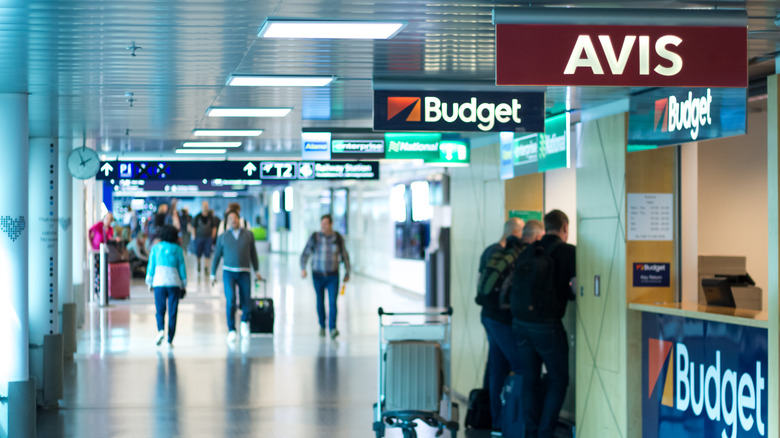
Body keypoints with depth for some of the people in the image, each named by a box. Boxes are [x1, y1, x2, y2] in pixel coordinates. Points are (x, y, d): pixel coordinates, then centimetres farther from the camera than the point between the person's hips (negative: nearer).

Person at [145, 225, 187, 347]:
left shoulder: (156, 248, 5)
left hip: (159, 282, 0)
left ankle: (161, 329, -18)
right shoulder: (177, 249, 5)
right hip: (174, 282, 0)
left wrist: (149, 282, 14)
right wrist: (183, 285, 14)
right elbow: (182, 268, 7)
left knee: (160, 310, 9)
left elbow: (151, 266, 5)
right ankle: (170, 340, 0)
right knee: (172, 312, 4)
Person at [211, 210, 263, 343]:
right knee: (231, 300, -15)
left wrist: (257, 271, 12)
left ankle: (244, 322, 28)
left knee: (246, 303, -3)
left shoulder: (248, 235, 9)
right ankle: (231, 330, -4)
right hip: (229, 272, -1)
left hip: (245, 273, 1)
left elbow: (253, 253, 14)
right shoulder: (223, 237, 8)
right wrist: (213, 274, 9)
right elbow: (217, 256, 12)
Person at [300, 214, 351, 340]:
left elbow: (345, 256, 8)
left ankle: (332, 329, -20)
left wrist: (347, 273, 10)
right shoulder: (315, 237, -6)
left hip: (333, 276, -1)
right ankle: (322, 326, 30)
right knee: (320, 301, 11)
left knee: (332, 302, -13)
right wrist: (303, 269, -22)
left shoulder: (338, 238, -3)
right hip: (318, 275, 1)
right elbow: (305, 254, -6)